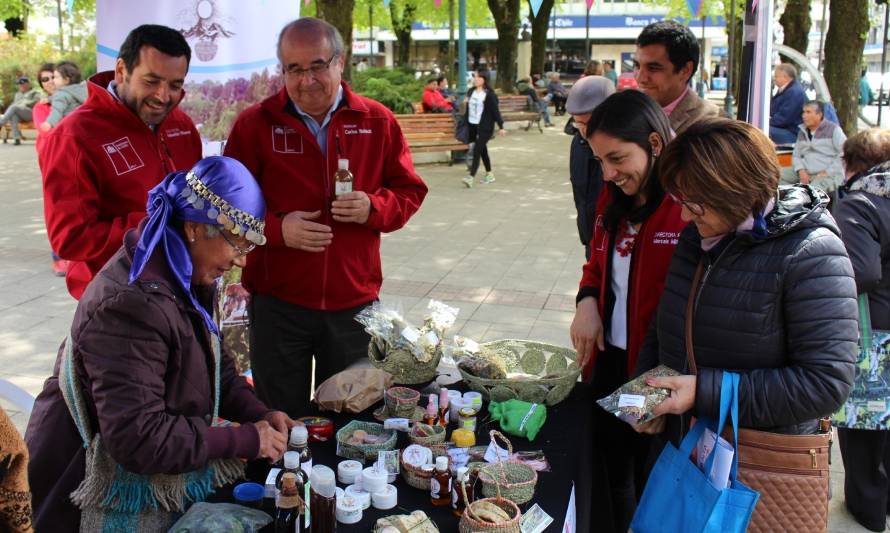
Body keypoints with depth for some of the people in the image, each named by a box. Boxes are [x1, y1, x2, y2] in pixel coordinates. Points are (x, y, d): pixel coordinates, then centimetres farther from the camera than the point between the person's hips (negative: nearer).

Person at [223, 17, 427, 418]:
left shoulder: (378, 121, 2)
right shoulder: (255, 124, -2)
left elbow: (409, 191, 8)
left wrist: (374, 208, -13)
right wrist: (277, 229, -17)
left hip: (354, 303, 2)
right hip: (278, 304, -1)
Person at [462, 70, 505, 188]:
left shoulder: (489, 94, -10)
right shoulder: (471, 92, 8)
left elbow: (495, 110, -11)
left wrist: (500, 127, -12)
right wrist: (465, 122, 16)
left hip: (485, 127, -7)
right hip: (472, 126, 7)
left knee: (477, 151, -15)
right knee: (483, 151, 16)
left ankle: (471, 177, -21)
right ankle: (489, 175, 27)